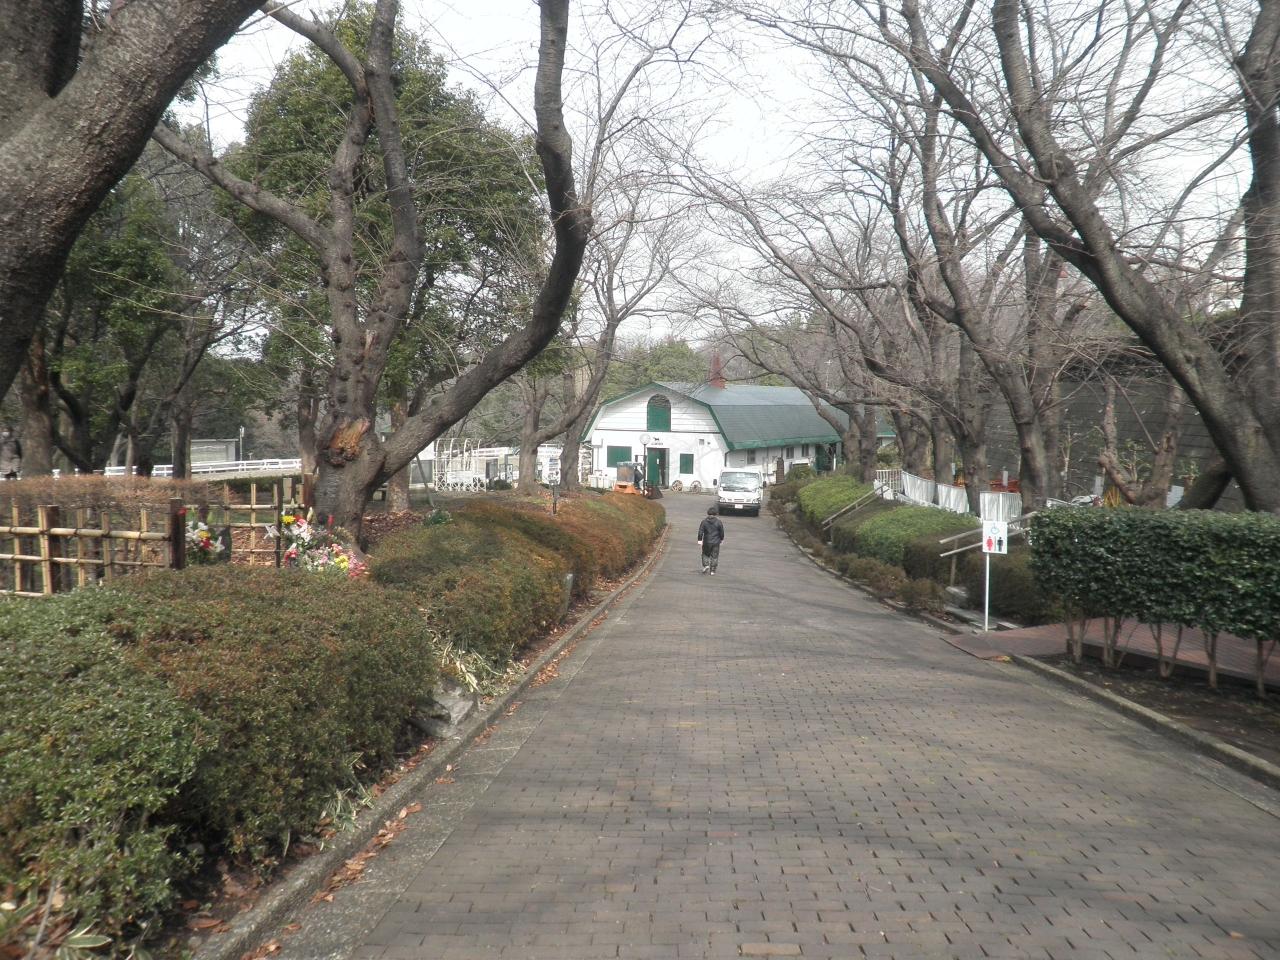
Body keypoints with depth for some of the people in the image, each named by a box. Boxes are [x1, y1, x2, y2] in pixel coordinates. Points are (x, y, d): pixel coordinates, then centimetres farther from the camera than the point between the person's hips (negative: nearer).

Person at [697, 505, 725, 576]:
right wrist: (722, 539, 15)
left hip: (707, 542, 0)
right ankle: (712, 571, 6)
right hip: (716, 542, 0)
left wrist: (699, 540, -5)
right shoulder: (718, 522, -6)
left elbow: (700, 531, -9)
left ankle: (706, 565, 1)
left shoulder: (704, 521, -6)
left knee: (705, 554, 19)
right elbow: (722, 531, 0)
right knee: (714, 556, 6)